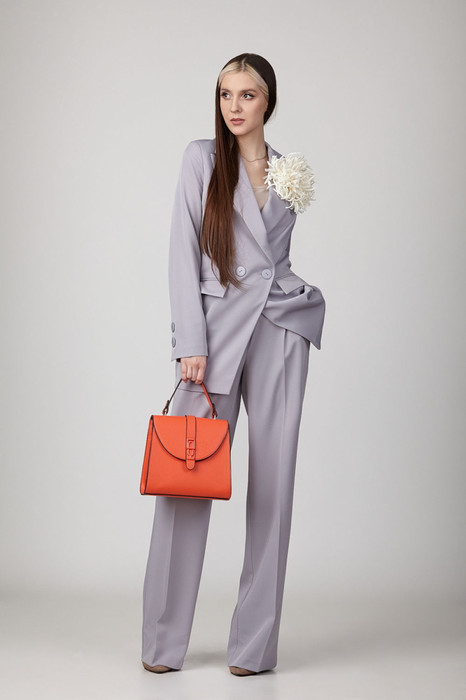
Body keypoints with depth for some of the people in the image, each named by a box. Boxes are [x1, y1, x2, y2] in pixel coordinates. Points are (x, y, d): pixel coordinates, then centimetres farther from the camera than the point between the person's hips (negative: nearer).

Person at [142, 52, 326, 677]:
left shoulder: (289, 170, 14)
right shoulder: (202, 158, 4)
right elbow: (184, 253, -3)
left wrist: (306, 299, 7)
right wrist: (191, 344, -11)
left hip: (280, 329, 3)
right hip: (217, 326, -3)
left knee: (272, 481, 0)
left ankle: (255, 643, 7)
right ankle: (164, 642, 4)